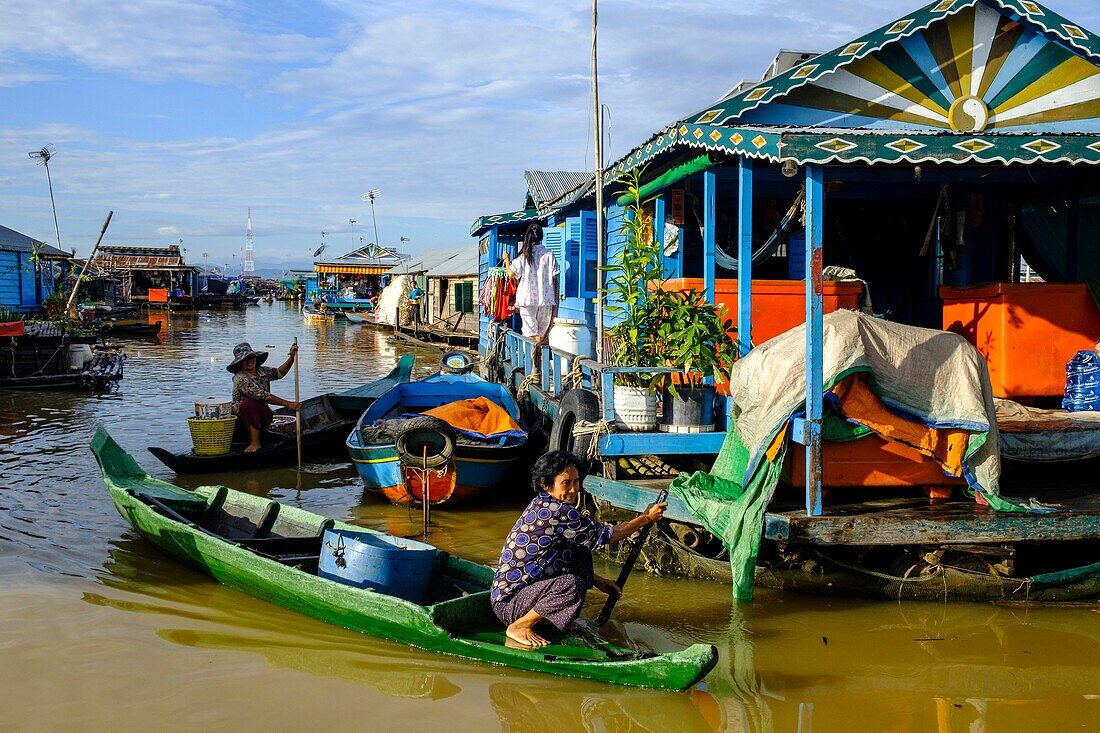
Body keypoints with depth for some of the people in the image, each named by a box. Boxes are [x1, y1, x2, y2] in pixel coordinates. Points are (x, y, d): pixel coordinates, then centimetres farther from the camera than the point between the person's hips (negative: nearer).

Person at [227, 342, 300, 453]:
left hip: (261, 416, 7)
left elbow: (279, 373, 19)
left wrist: (292, 358, 4)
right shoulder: (240, 378, -19)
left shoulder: (262, 371, 6)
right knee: (249, 403, -36)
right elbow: (262, 395, -24)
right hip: (242, 416, -7)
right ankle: (255, 442, -32)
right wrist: (287, 404, -24)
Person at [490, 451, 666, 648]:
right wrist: (646, 518, -1)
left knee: (581, 551, 10)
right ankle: (518, 627, -13)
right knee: (572, 585, -33)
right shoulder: (556, 512, -21)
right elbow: (604, 535, -11)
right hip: (509, 604, -10)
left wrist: (598, 582, 20)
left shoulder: (542, 506, 9)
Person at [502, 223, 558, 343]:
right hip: (546, 299, 1)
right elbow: (554, 280, 0)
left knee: (530, 335, 0)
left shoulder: (524, 255, -1)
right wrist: (556, 302, 5)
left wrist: (506, 259, 13)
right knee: (542, 336, 8)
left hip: (527, 299, -1)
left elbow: (511, 273, -7)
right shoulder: (549, 254, 1)